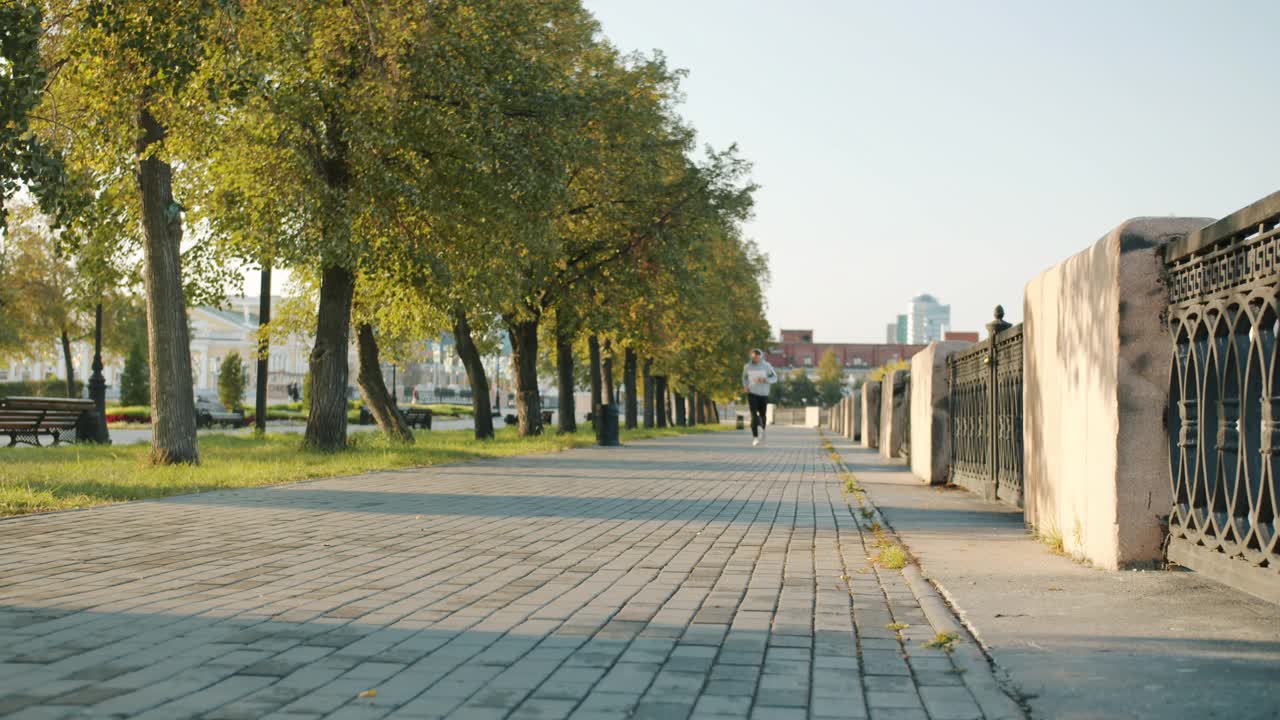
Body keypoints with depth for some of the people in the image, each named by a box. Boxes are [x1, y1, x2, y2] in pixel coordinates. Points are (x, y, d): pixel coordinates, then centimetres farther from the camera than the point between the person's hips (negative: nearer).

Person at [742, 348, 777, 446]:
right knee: (754, 415, -15)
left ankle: (762, 431, 41)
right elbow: (744, 377, 18)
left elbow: (774, 378, 0)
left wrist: (764, 380, -18)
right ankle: (755, 437, -17)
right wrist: (745, 386, -1)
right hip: (752, 394, -1)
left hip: (763, 394, 1)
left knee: (762, 415, 12)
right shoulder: (747, 366, 0)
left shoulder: (766, 366, -5)